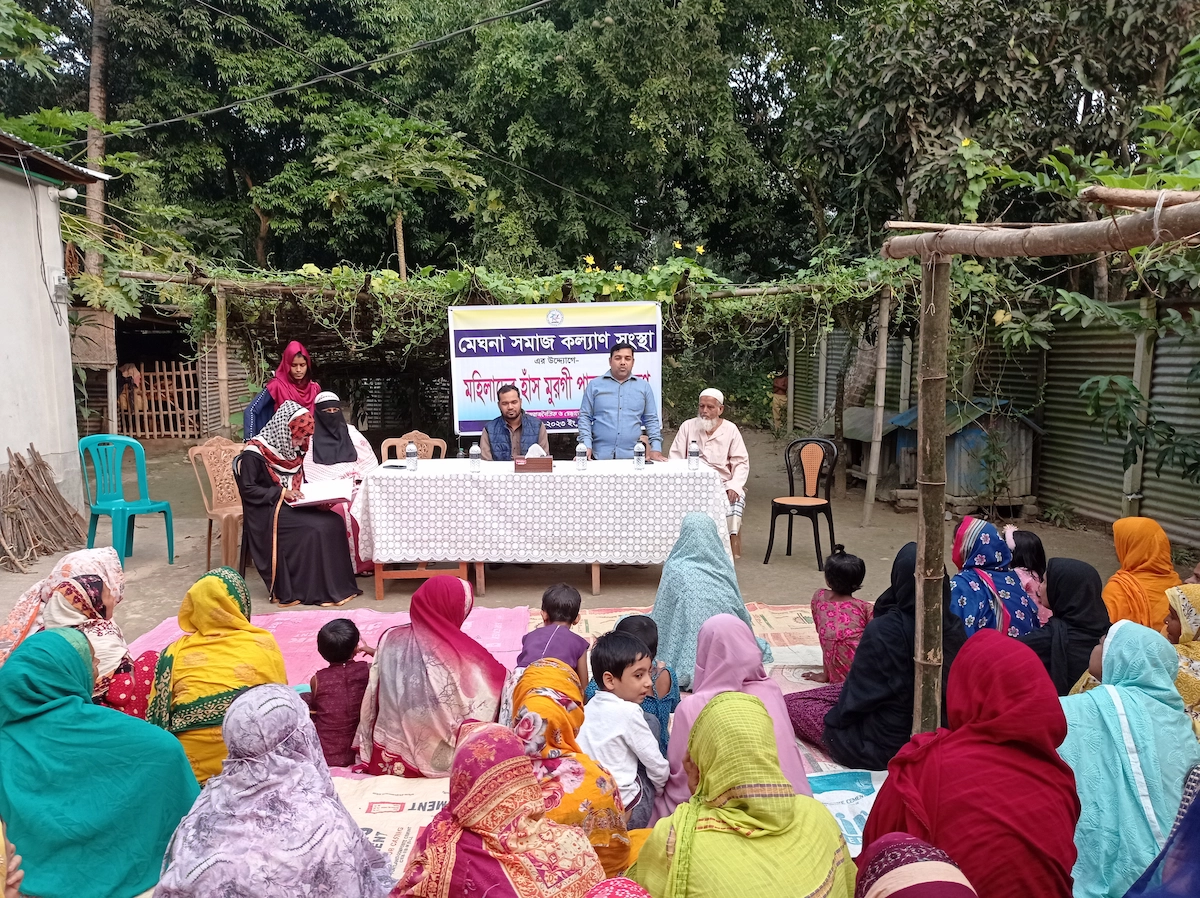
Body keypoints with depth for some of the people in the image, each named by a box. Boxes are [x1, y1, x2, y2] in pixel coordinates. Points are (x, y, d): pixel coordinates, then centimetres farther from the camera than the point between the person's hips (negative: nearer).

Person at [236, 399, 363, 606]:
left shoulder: (291, 451, 12)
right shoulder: (255, 453, -11)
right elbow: (247, 489, -13)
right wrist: (281, 493, -19)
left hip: (293, 507, 7)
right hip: (269, 512, -7)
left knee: (334, 522, -18)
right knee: (315, 530, -28)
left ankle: (337, 585, -14)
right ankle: (313, 590, -17)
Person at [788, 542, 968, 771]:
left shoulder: (883, 630, -29)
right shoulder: (954, 628, -12)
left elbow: (859, 694, -17)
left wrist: (835, 716, 4)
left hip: (887, 747, -5)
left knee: (790, 703, 8)